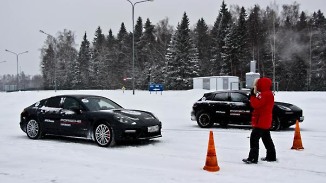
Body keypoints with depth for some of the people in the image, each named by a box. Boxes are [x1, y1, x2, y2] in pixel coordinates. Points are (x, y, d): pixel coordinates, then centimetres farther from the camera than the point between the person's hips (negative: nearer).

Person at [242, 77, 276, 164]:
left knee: (254, 138, -11)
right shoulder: (268, 94, 15)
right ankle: (271, 156, 26)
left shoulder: (265, 94, -18)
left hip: (261, 121, -11)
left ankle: (253, 158, -13)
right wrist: (255, 94, -2)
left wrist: (253, 94, -16)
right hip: (265, 121, 11)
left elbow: (255, 104, -26)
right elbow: (258, 104, 11)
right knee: (267, 139, 18)